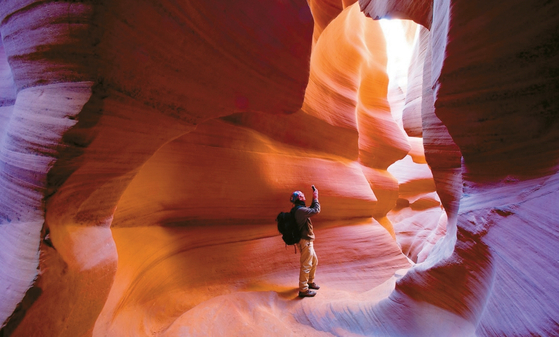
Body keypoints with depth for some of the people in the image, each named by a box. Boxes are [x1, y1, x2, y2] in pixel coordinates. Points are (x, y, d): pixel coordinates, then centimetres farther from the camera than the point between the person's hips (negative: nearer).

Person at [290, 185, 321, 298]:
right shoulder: (300, 210, -20)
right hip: (305, 241, -11)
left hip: (307, 241, 11)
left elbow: (311, 209, 22)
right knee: (306, 265, -5)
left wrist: (314, 199, 12)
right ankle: (303, 290, 2)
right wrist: (316, 198, -11)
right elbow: (316, 211, -23)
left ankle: (310, 282, 37)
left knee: (314, 261, 23)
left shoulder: (298, 210, 12)